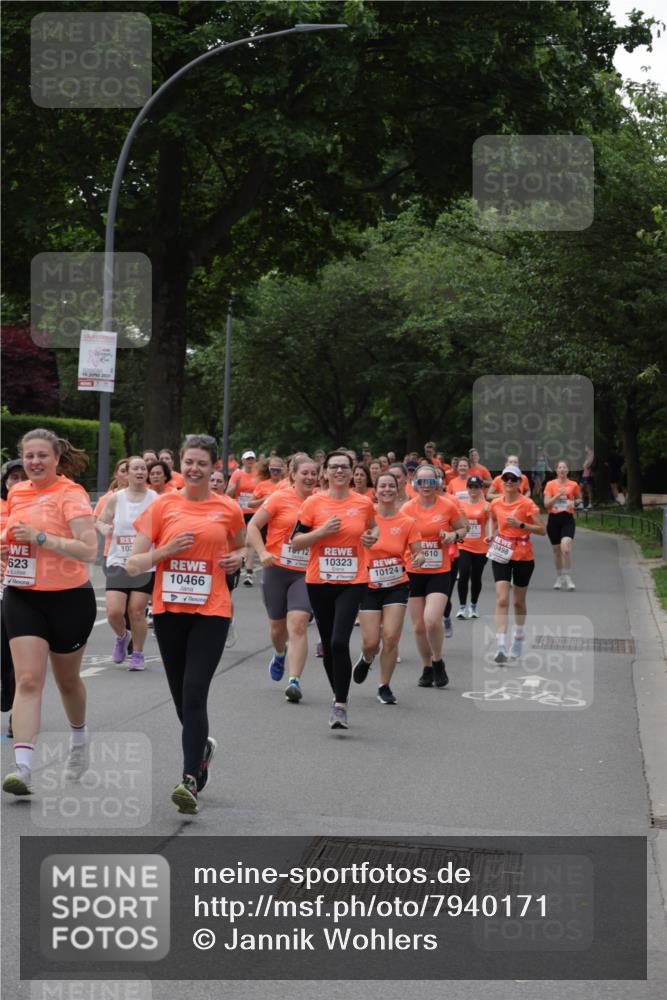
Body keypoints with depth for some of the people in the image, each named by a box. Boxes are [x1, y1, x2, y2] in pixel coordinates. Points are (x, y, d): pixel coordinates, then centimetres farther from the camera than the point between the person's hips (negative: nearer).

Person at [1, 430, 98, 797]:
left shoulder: (71, 495, -12)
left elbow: (88, 550, -21)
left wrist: (40, 537, -24)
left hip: (68, 599, -3)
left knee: (66, 679, 15)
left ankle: (79, 740, 44)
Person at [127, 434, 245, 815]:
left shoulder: (228, 510, 3)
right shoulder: (163, 506, 2)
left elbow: (241, 547, 24)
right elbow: (134, 565, 1)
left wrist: (238, 558, 1)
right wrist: (167, 550, -15)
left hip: (212, 611, -2)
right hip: (169, 609, 2)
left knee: (194, 693, -15)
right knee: (181, 694, 13)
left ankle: (191, 781, -17)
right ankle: (203, 745, 42)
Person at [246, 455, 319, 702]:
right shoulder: (280, 498, -5)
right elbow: (253, 526, -4)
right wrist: (262, 552, -17)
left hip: (305, 573, 0)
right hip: (277, 570, 0)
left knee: (298, 624, -16)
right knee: (278, 625, 14)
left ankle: (294, 680, -18)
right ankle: (280, 654, 49)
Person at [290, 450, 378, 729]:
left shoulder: (364, 503, 3)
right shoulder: (313, 503, -1)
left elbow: (373, 527, 24)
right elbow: (296, 542, -2)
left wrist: (372, 536, 2)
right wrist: (323, 531, -15)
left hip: (352, 582, -1)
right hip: (319, 581, 1)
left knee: (340, 642, -17)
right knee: (327, 644, 11)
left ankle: (340, 704, -8)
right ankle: (338, 695, 31)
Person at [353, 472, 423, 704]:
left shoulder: (407, 522, -4)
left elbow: (417, 552, 0)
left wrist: (418, 558, -21)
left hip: (397, 586, 0)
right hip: (369, 586, 0)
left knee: (391, 637, -9)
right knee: (371, 641, -3)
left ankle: (384, 686, 11)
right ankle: (367, 659, 36)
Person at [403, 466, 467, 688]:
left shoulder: (448, 506, -4)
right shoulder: (408, 508, -3)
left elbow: (463, 529, 10)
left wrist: (454, 535, -11)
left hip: (439, 572, -2)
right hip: (413, 572, 2)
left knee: (432, 619, -19)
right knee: (418, 626, 6)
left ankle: (438, 662, 6)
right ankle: (427, 668, 27)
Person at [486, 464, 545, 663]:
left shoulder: (527, 504, -10)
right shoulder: (496, 503, 1)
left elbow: (542, 529, -12)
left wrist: (520, 524, -24)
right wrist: (491, 535, 7)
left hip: (523, 557, -2)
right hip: (501, 556, 2)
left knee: (518, 602, 12)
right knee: (502, 600, -13)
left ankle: (518, 641, 34)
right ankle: (500, 647, -19)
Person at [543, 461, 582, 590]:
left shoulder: (573, 485, 4)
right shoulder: (550, 485, 2)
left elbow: (579, 499, 20)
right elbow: (546, 504, -4)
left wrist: (574, 503, -2)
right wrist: (558, 495, -16)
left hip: (567, 519, -1)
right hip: (553, 519, 1)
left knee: (566, 548, -20)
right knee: (556, 550, 10)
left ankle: (568, 578, -10)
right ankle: (559, 578, 26)